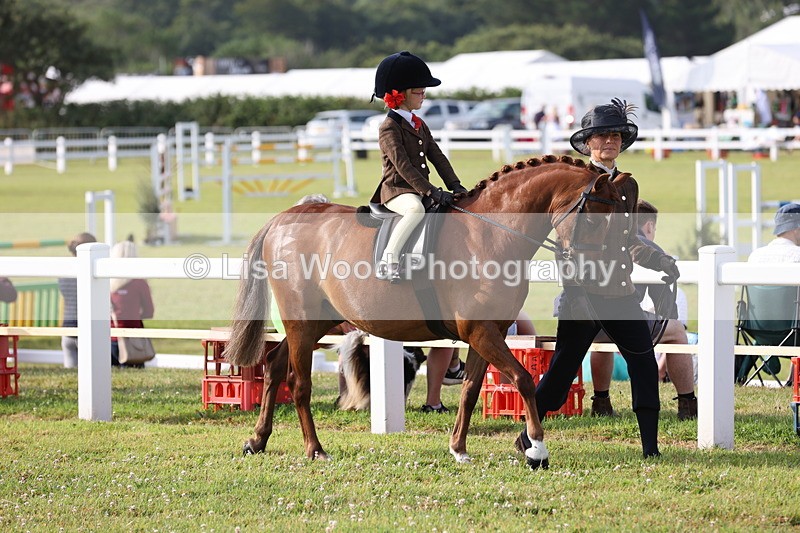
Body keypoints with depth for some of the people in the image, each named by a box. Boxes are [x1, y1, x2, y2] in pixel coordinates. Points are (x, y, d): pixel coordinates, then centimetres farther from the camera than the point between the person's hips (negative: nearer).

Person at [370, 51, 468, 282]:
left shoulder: (419, 125, 19)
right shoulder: (389, 128, -11)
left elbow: (437, 157, 15)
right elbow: (403, 166, -19)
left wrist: (455, 185, 1)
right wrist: (431, 192, -25)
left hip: (419, 190, 9)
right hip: (396, 191, -9)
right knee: (416, 209, -39)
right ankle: (388, 261, -41)